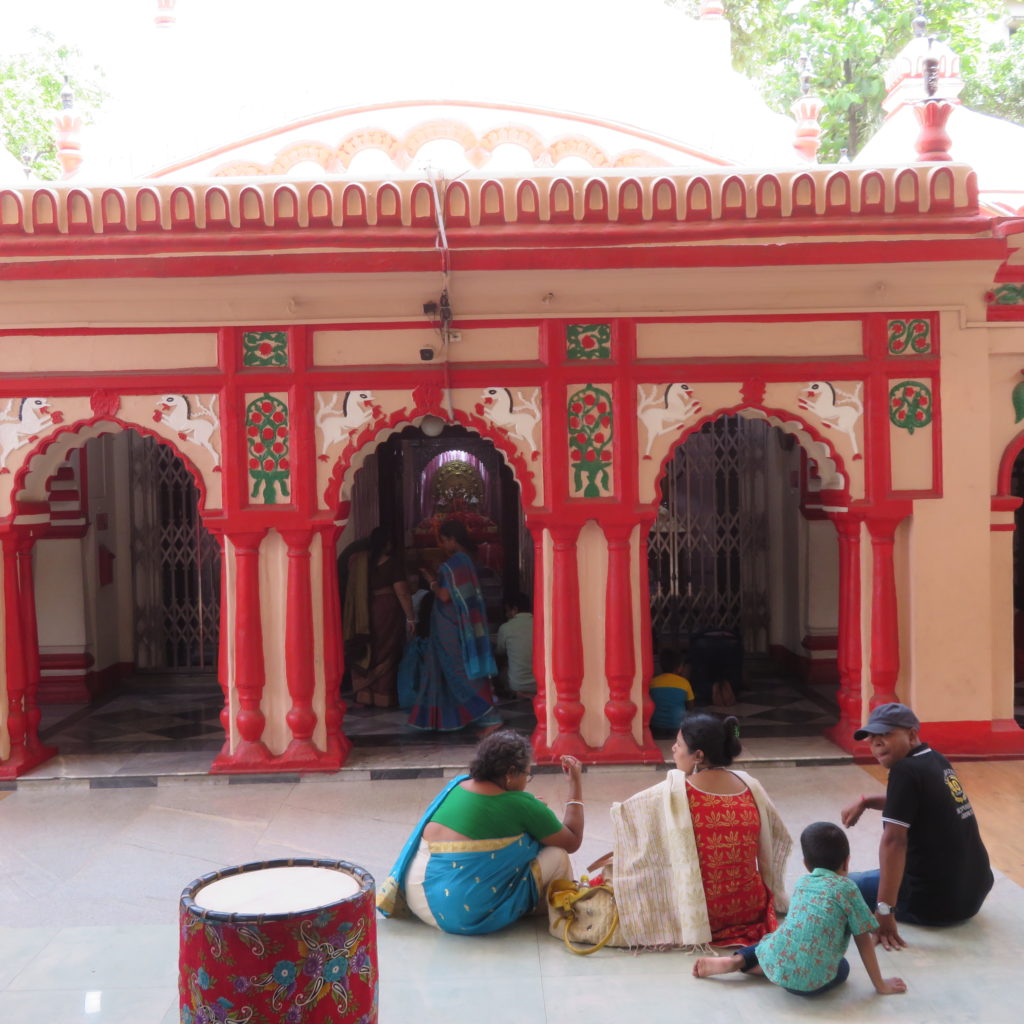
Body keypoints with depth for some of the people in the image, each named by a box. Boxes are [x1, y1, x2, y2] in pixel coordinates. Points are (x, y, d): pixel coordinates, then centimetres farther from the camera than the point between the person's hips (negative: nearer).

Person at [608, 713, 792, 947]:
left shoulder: (673, 793, -18)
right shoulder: (750, 787, -4)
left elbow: (621, 813, -10)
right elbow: (780, 840, 9)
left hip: (698, 918, -5)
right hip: (753, 909, 5)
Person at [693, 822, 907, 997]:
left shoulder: (802, 883, 19)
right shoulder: (846, 888, 4)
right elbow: (864, 942, 7)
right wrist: (880, 985, 17)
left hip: (776, 964, 6)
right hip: (811, 981, -6)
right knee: (842, 967, 26)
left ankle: (736, 961, 10)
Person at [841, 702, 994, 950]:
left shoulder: (905, 770, -18)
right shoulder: (937, 761, 8)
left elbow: (893, 841, -26)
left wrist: (885, 911, -28)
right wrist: (865, 802, 18)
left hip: (938, 900, -9)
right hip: (975, 890, 9)